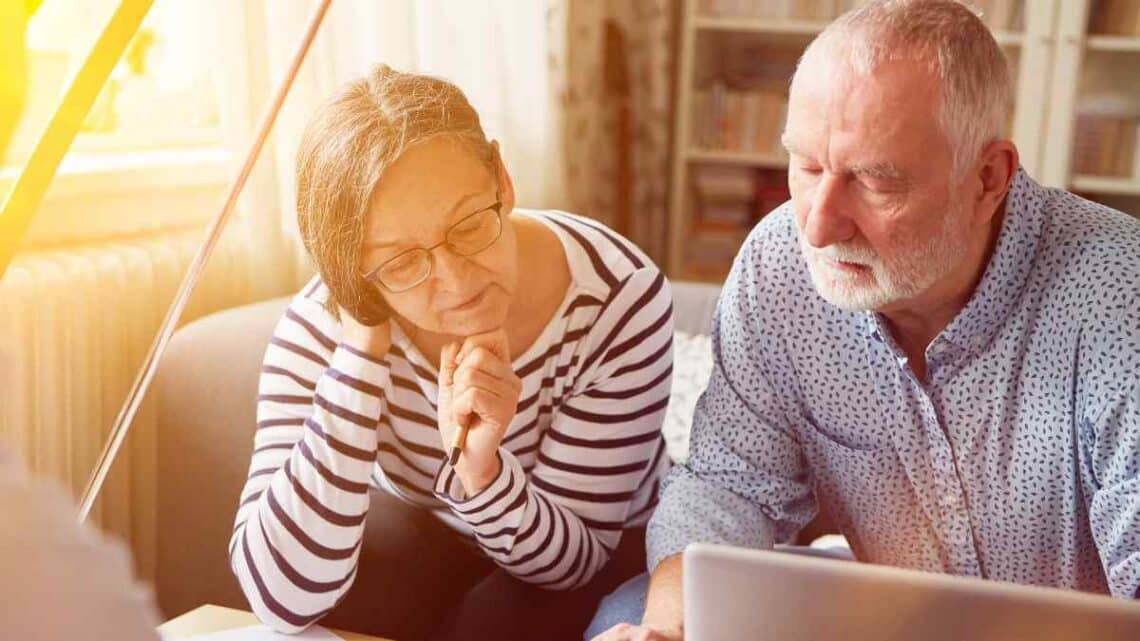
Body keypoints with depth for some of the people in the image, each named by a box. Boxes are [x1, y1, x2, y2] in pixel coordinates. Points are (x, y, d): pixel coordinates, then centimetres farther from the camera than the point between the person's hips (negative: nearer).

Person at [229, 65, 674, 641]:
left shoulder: (621, 298, -28)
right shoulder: (322, 329, -24)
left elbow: (573, 558, -20)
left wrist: (482, 470, -41)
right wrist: (362, 350, -37)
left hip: (605, 546, 0)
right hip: (417, 525, 1)